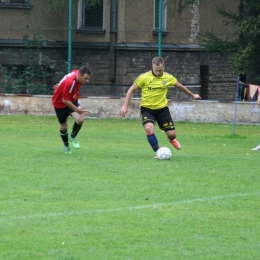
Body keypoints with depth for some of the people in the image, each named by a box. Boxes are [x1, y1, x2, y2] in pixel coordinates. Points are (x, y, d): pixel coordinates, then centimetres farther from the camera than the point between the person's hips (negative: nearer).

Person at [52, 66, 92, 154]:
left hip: (72, 100, 6)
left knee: (80, 119, -19)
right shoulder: (69, 82, -38)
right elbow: (65, 100, -30)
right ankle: (66, 146, 36)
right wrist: (77, 109, -27)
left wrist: (61, 86, 20)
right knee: (64, 127, 9)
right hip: (60, 103, -6)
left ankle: (72, 137, 9)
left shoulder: (78, 73, -15)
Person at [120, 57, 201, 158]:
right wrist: (125, 106, -10)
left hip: (162, 109, 2)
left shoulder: (168, 78, -6)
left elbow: (180, 87, 13)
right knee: (149, 128, -29)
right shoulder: (144, 77, -14)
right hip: (147, 109, -2)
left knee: (172, 134, -1)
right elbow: (131, 90, -5)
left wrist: (192, 95, 26)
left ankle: (171, 139, 40)